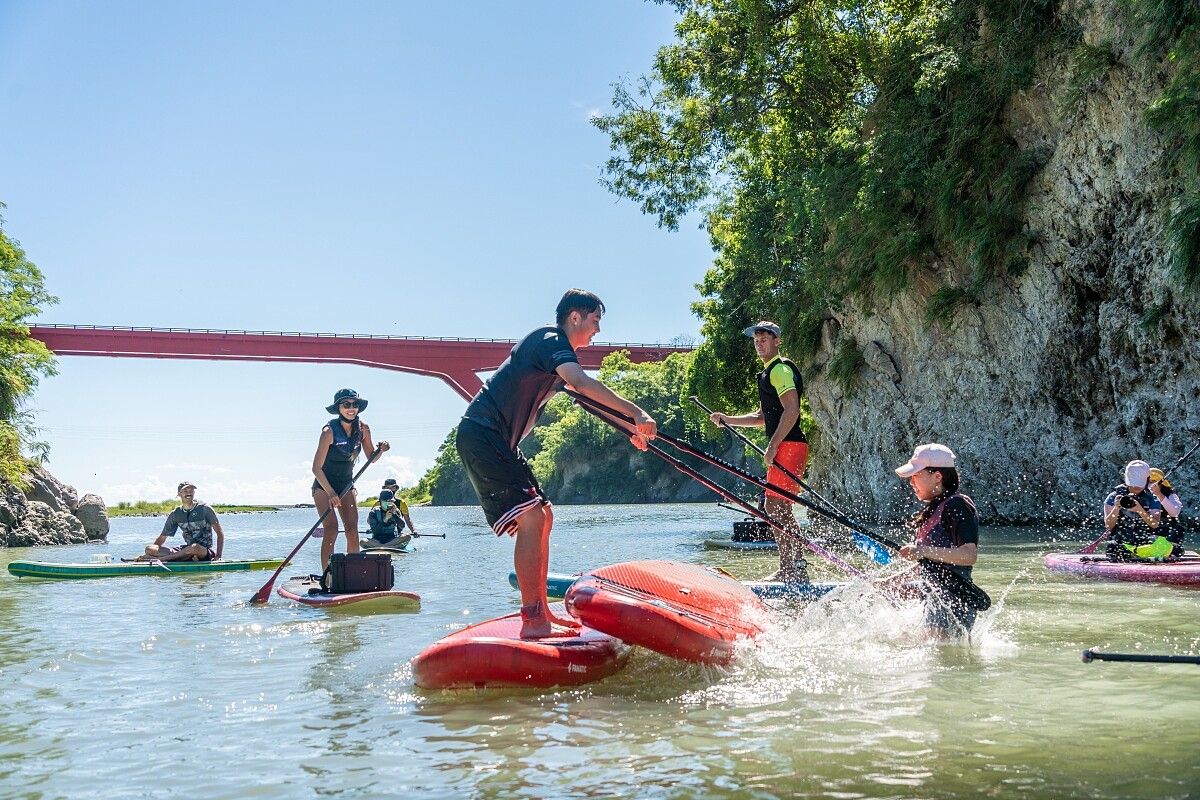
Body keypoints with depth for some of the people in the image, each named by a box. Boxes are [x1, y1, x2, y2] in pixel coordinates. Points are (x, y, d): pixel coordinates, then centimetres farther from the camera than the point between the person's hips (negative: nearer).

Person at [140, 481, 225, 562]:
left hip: (206, 552, -4)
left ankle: (158, 559, -28)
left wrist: (218, 556, -16)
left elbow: (220, 533, -5)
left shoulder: (205, 509, -3)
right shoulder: (175, 514, 9)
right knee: (149, 549, -11)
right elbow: (162, 537, 16)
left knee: (194, 548, -42)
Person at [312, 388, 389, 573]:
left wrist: (380, 450, -14)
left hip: (346, 484, 5)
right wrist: (330, 493, -28)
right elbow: (316, 468, -21)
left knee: (352, 530, -7)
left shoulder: (363, 429, -6)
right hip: (324, 485, -5)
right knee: (331, 529, -18)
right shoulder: (329, 431, -21)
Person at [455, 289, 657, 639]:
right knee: (530, 517, -18)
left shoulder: (556, 349, 20)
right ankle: (533, 621, -20)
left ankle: (541, 611, 12)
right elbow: (583, 384, -31)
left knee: (543, 516, 10)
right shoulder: (551, 340, -12)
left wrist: (629, 430, 20)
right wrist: (636, 413, -34)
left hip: (498, 442, 11)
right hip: (481, 435, -11)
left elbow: (586, 397, 27)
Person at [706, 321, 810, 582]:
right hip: (784, 447, 11)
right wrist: (727, 420, 20)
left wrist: (772, 446, -22)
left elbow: (791, 409, -20)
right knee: (780, 510, 12)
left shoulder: (780, 369, -9)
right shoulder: (771, 372, 24)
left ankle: (795, 570, -11)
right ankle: (790, 569, 16)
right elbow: (763, 417, 29)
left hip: (788, 446, -11)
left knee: (775, 508, -12)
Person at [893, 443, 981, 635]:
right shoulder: (931, 510, 18)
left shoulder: (957, 505, -10)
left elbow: (969, 555, -22)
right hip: (935, 598, 10)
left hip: (954, 600, -10)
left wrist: (924, 551, -26)